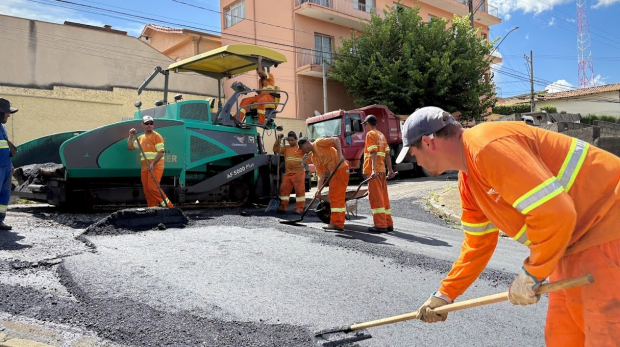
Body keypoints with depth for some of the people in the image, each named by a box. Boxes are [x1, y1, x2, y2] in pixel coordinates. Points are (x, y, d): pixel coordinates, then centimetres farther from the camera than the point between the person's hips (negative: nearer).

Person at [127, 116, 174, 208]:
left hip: (156, 167, -7)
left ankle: (168, 205, -9)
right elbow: (130, 147, 23)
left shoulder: (156, 136, -4)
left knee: (153, 187, -19)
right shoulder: (140, 138, 18)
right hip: (145, 169, 7)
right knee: (146, 190, 4)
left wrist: (152, 163, -22)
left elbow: (161, 152, -13)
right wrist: (131, 136, 10)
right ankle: (153, 207, 12)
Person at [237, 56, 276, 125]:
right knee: (245, 100, -13)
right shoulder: (260, 80, 26)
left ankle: (261, 122, -36)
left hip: (269, 97, -8)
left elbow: (260, 71, -16)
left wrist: (259, 61, -5)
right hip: (261, 96, 8)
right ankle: (238, 119, -28)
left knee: (260, 101, -42)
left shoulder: (270, 76, 2)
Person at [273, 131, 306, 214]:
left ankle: (299, 208, 0)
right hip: (287, 173, 5)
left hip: (298, 173, -5)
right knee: (284, 189, 6)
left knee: (300, 190, -5)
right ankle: (282, 207, 14)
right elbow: (276, 149, 14)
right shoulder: (286, 148, 16)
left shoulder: (300, 148, 3)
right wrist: (279, 140, 5)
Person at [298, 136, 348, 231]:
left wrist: (340, 154, -24)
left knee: (336, 197, -9)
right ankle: (337, 223, 20)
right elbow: (321, 174, 11)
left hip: (341, 169, -9)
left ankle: (337, 224, -7)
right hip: (333, 172, 9)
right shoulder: (313, 158, 16)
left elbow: (336, 140, -13)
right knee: (333, 197, 13)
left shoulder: (318, 143, -5)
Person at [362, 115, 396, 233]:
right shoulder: (381, 135, 18)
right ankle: (388, 224, 16)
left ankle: (380, 225, -7)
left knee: (375, 197, -6)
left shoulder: (370, 134, -6)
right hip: (382, 170, 8)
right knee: (384, 197, 11)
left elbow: (374, 153, -18)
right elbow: (387, 154, 16)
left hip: (374, 171, -8)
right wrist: (390, 170, 17)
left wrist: (373, 170, -24)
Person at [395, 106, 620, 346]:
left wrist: (531, 275, -17)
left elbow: (554, 213, -30)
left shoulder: (488, 146, -25)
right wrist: (445, 294, 18)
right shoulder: (468, 179, 8)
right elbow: (478, 242, 15)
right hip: (577, 240, 10)